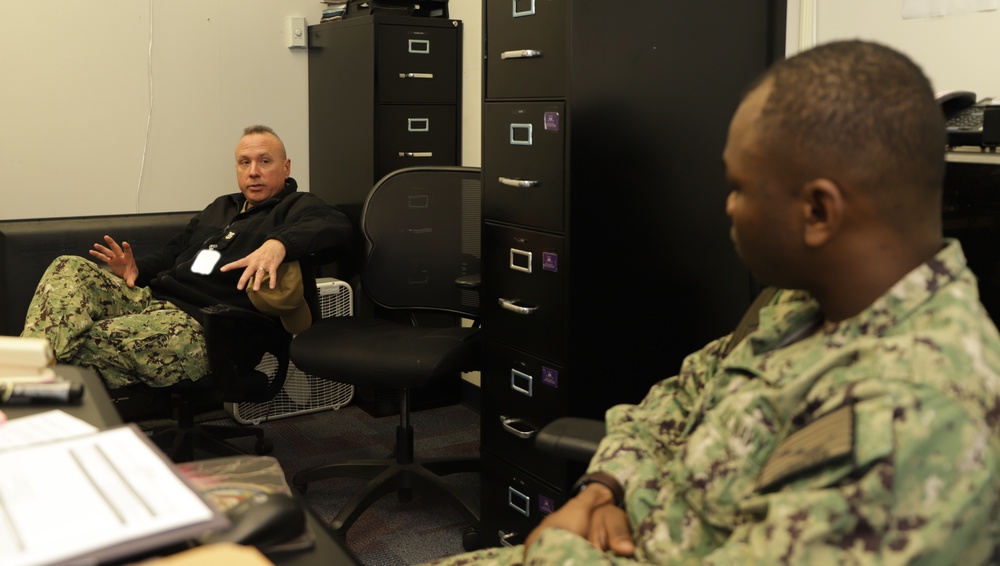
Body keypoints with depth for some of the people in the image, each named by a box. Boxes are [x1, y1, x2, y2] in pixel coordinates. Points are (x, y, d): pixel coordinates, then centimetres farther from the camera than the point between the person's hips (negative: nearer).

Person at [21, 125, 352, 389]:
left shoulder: (296, 207, 5)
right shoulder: (220, 208, 31)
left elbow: (337, 228, -18)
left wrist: (278, 243, -37)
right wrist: (136, 270, 15)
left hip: (199, 325, -8)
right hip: (150, 299, 8)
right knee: (69, 269, -15)